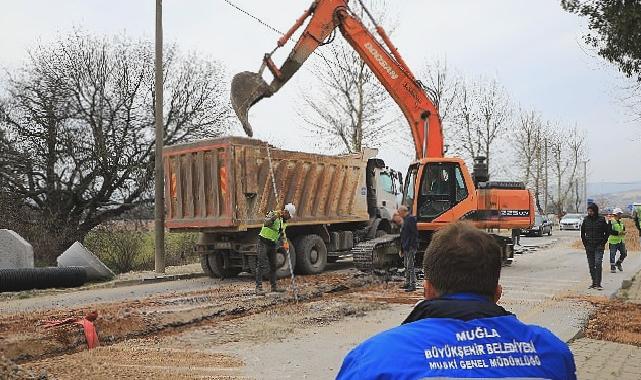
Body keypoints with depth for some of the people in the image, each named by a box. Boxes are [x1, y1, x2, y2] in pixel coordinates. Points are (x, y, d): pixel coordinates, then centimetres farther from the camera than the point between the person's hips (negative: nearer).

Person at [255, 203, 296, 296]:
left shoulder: (284, 222, 12)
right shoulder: (273, 214, -13)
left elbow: (282, 234, 12)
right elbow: (266, 223, -32)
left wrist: (285, 243, -6)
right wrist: (275, 216, -46)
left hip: (273, 244, 8)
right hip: (263, 243, -8)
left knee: (273, 266, 13)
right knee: (261, 265, -11)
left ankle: (274, 286, 24)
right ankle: (258, 287, -12)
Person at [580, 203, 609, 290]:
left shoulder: (601, 219, -5)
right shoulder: (586, 219, 3)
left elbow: (607, 232, 2)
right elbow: (582, 233, 14)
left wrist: (603, 243, -3)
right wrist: (585, 243, 7)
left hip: (599, 246, -3)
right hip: (589, 246, 3)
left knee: (598, 263, -14)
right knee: (591, 265, 8)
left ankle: (598, 284, -11)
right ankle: (594, 283, 18)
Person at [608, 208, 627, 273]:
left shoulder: (621, 221, 13)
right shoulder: (611, 221, -10)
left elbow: (623, 229, 22)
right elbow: (609, 231, -18)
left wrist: (623, 232, -2)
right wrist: (618, 233, -24)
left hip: (621, 241, 7)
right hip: (613, 241, -7)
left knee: (624, 253, 8)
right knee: (613, 255, -1)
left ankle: (618, 263, 30)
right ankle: (612, 267, 7)